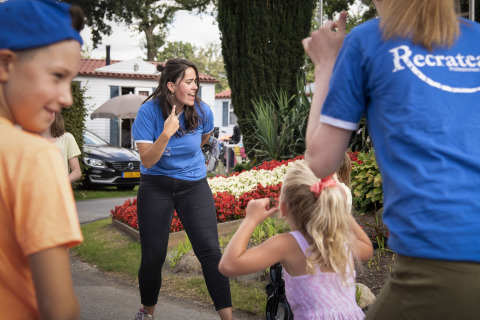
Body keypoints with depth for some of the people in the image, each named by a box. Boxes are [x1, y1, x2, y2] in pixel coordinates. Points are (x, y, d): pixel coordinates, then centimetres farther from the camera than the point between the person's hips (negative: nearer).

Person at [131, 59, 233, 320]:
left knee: (210, 250, -11)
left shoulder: (202, 112, -7)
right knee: (152, 256, 2)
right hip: (156, 187, -1)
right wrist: (166, 133, -30)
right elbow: (147, 161, -17)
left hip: (194, 186, 1)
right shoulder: (149, 111, -14)